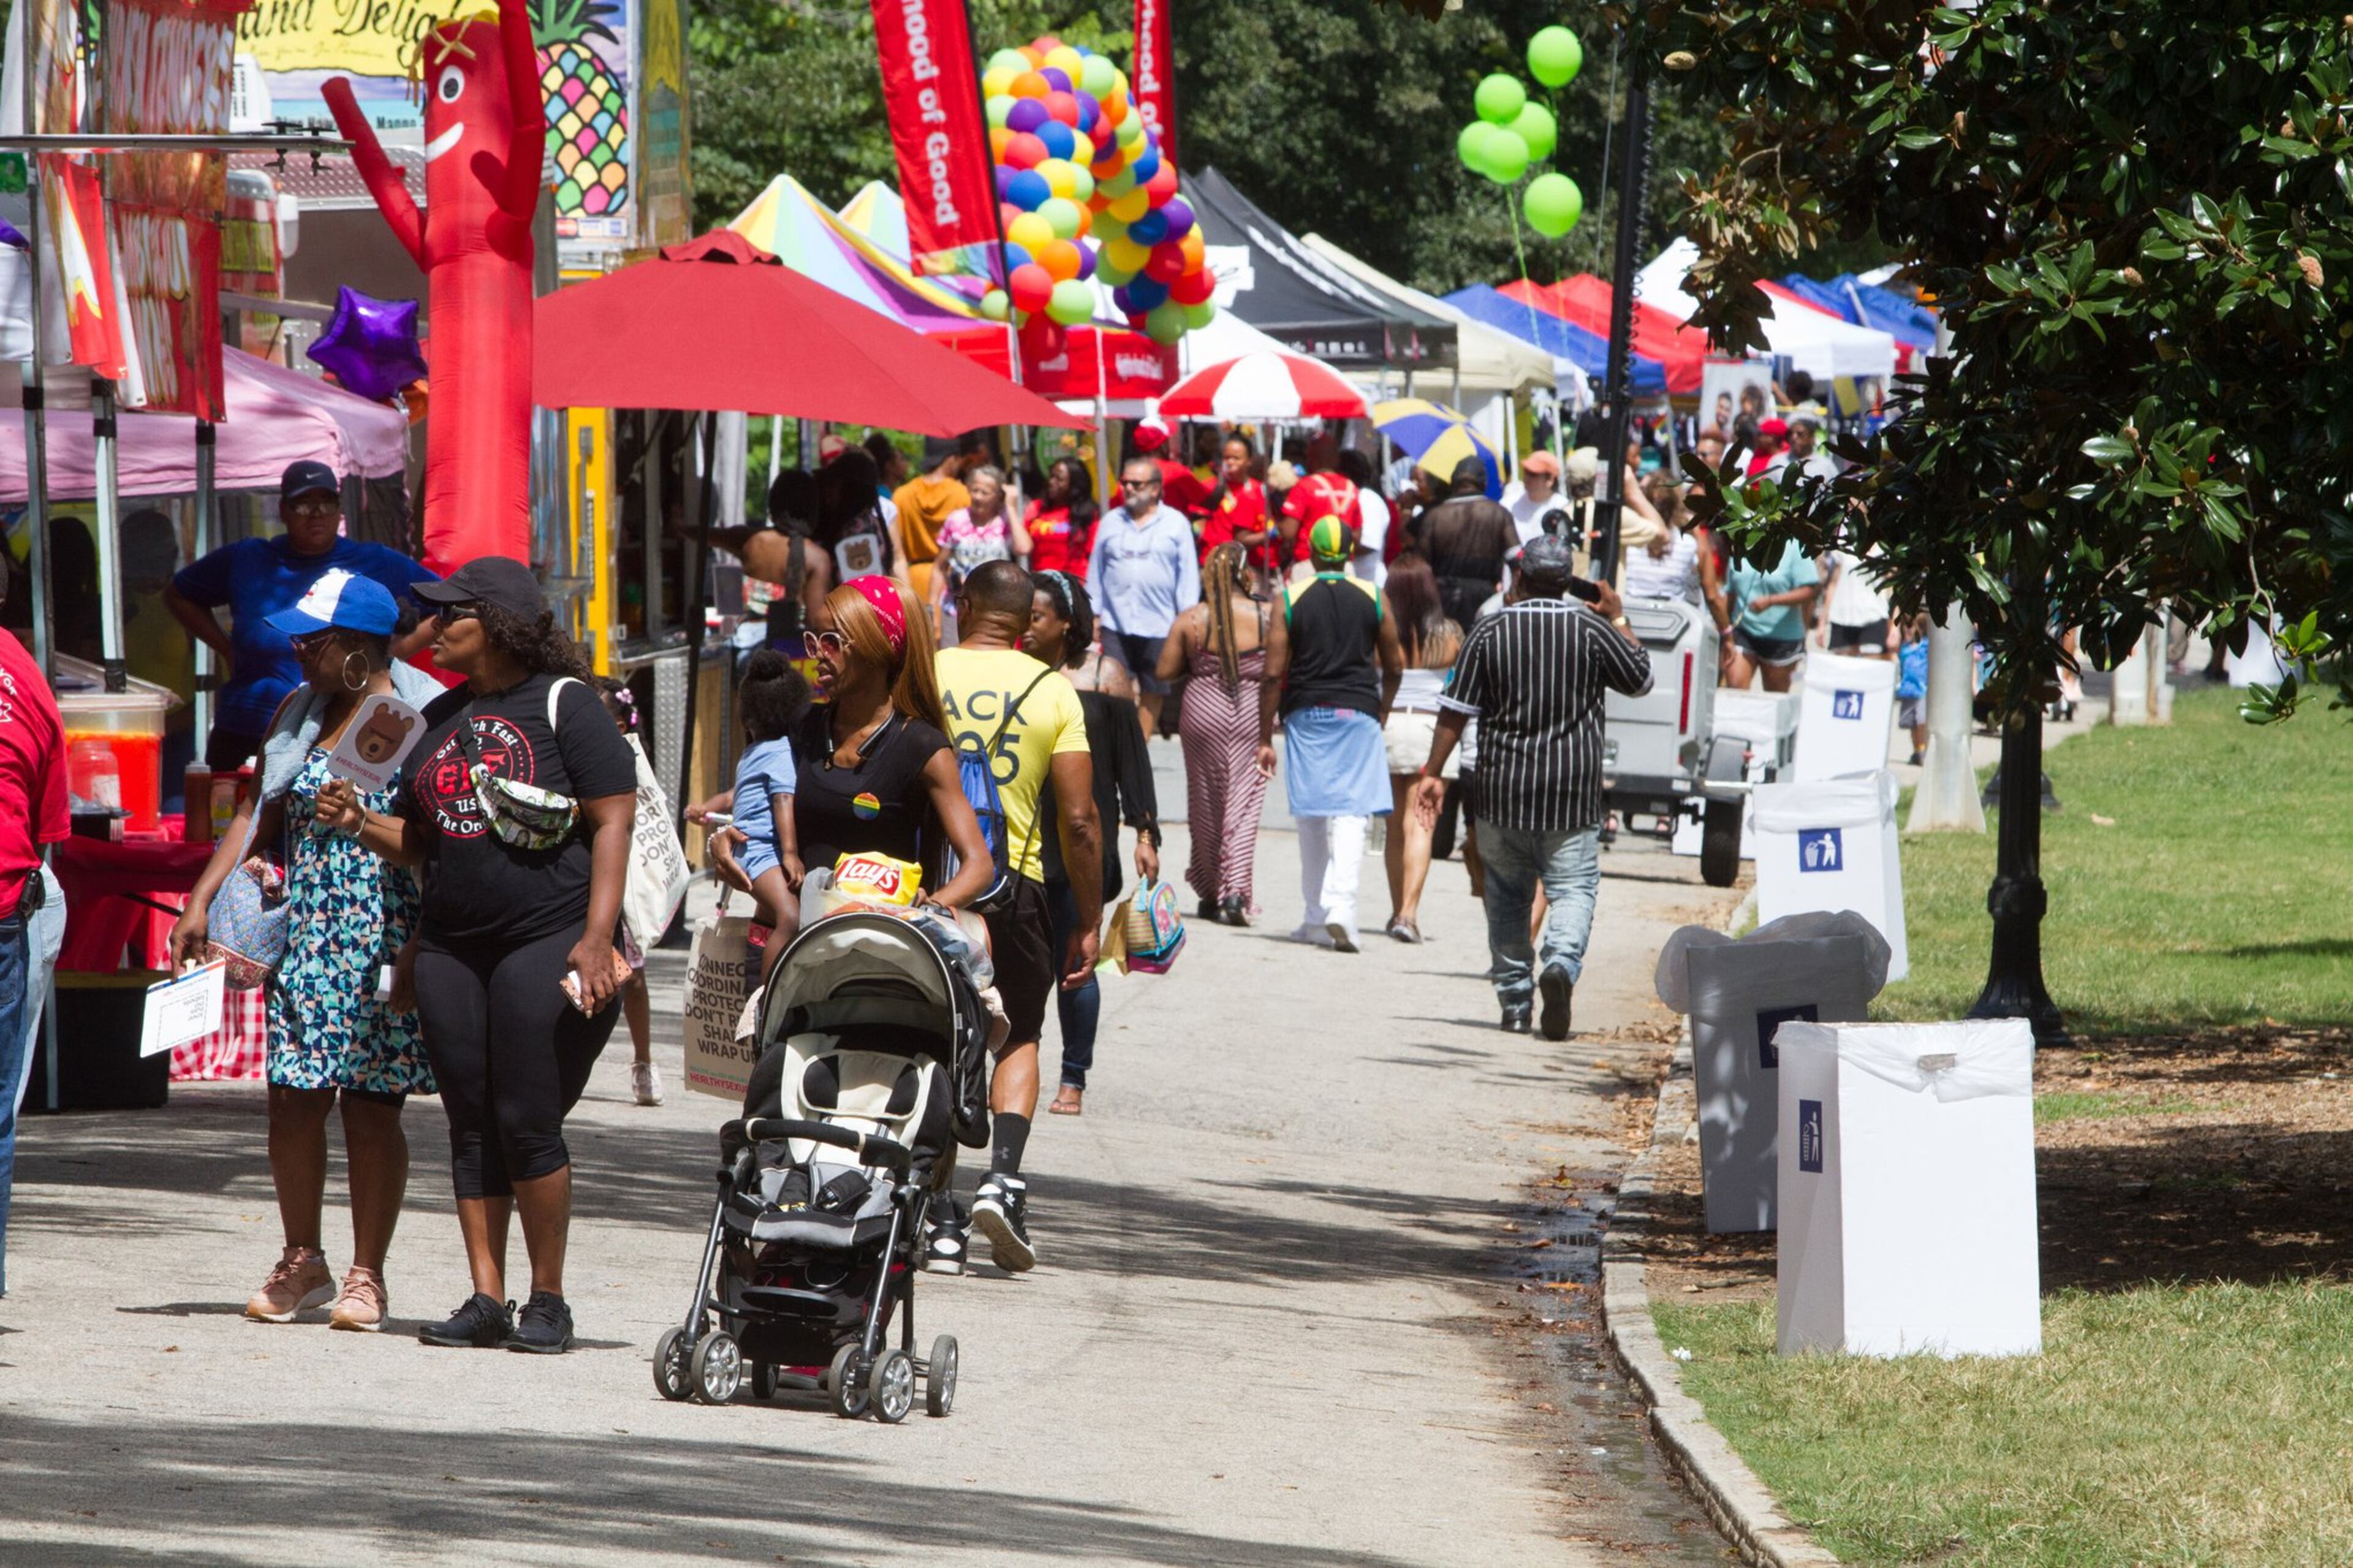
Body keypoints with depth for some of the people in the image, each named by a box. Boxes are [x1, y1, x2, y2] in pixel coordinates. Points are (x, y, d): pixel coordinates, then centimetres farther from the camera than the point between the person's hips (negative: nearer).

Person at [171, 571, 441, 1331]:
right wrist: (200, 903, 7)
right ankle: (302, 1261, 16)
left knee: (372, 1108, -1)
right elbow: (258, 816, 17)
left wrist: (421, 953, -17)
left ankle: (367, 1276, 8)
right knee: (293, 1096, 1)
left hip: (385, 945, -5)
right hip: (307, 939, 5)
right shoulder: (297, 715, 12)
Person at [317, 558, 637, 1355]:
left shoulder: (563, 704, -3)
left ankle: (548, 1299, 1)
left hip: (546, 940, -7)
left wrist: (596, 939, -17)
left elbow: (614, 821, -8)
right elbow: (421, 839, 23)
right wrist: (361, 823, 1)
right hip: (451, 942, 7)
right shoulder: (444, 716, 17)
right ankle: (486, 1298, 8)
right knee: (472, 1129, 4)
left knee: (528, 1123, -9)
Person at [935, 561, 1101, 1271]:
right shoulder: (1053, 691, 0)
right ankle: (1002, 1176, -7)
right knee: (1017, 1040, 15)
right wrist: (1089, 920, 4)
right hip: (1016, 881, 0)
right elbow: (1078, 819, -3)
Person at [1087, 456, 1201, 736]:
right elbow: (1096, 573, 11)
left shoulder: (1176, 524, 2)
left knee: (1153, 693, 8)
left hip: (1159, 626, -1)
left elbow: (1188, 575, 2)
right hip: (1116, 623, 1)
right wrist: (1093, 615, 7)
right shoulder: (1111, 523, 7)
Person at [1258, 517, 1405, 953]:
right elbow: (1394, 667, 10)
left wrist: (1265, 738, 2)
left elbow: (1274, 673, -4)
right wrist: (1381, 712, 28)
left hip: (1306, 715, 0)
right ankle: (1340, 907, -22)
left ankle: (1317, 917, 16)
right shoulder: (1373, 598, 2)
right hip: (1359, 712, 0)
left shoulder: (1291, 598, -1)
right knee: (1352, 813, -4)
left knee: (1312, 818, 11)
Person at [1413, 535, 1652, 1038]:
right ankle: (1561, 963, -29)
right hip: (1572, 797, -1)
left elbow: (1456, 711, -2)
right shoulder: (1591, 630, -2)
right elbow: (1640, 679, 11)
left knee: (1507, 896, 13)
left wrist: (1434, 772, 5)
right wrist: (1618, 620, 21)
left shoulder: (1490, 632, -1)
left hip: (1502, 790, 1)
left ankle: (1514, 1004, 14)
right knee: (1573, 888, 0)